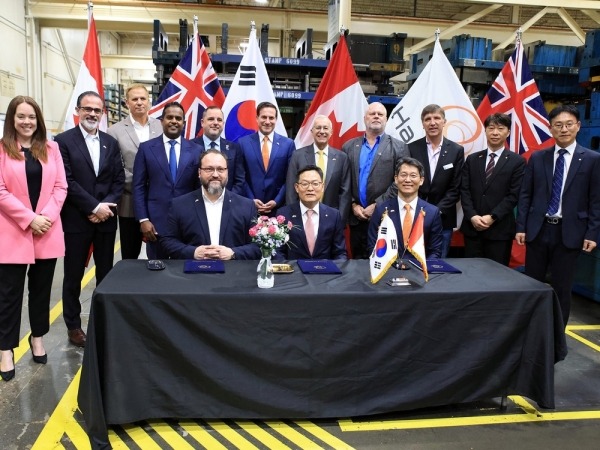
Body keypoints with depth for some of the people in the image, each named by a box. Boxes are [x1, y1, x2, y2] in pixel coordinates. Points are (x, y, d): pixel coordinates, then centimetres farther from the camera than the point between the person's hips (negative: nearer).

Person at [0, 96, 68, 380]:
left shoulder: (50, 148, 8)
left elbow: (60, 187, 5)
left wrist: (48, 215, -9)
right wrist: (29, 219, -15)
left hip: (47, 230, 3)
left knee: (41, 288, 13)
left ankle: (37, 338, 29)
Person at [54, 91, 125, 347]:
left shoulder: (111, 143, 10)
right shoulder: (64, 141, -3)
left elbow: (119, 180, 6)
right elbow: (66, 181, -11)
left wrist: (106, 206, -9)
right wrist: (94, 207, -15)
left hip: (106, 218, 4)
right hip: (76, 219, -3)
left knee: (106, 274, 11)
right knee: (73, 276, 7)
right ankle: (73, 326, 21)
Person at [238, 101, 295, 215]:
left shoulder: (288, 144, 3)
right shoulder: (243, 143, 2)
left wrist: (277, 201, -7)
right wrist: (251, 200, -8)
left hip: (278, 207, 0)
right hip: (250, 206, 0)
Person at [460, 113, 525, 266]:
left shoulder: (517, 161, 3)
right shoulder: (472, 159, 11)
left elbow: (514, 195, -5)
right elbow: (464, 191, 4)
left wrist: (492, 217, -14)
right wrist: (472, 216, -10)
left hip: (500, 229, -2)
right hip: (472, 227, 3)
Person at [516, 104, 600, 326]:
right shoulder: (537, 157, 5)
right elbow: (525, 195, 5)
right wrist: (521, 227, -1)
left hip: (569, 232, -2)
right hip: (538, 229, 2)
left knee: (562, 287, 6)